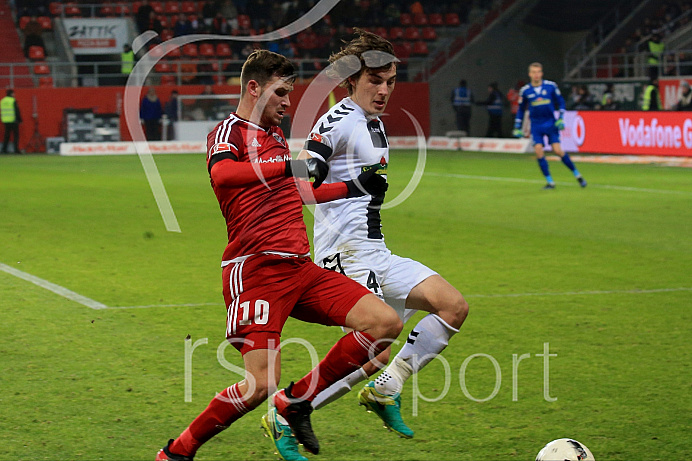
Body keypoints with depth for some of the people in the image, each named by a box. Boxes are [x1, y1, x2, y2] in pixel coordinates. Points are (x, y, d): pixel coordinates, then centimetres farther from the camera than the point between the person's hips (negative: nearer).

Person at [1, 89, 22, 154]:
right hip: (13, 121, -6)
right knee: (16, 135, 0)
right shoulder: (13, 101, -10)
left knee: (6, 136, 11)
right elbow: (17, 111, -10)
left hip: (6, 121, 6)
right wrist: (20, 120, -2)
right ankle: (16, 149, -5)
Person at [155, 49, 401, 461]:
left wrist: (354, 188, 32)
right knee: (261, 384, -18)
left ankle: (297, 401, 7)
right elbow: (221, 174, -29)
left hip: (300, 267, 8)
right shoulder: (230, 131, -4)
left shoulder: (276, 135, 22)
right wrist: (289, 166, -34)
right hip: (256, 270, -8)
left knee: (385, 323, -5)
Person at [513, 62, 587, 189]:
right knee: (538, 151, -13)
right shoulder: (525, 91, -1)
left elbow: (561, 102, 6)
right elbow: (521, 109, 11)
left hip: (551, 123, -1)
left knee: (558, 150, -10)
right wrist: (517, 128, 10)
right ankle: (550, 182, -3)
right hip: (536, 125, 2)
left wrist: (560, 118, -5)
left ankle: (577, 175, 7)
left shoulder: (551, 86, -4)